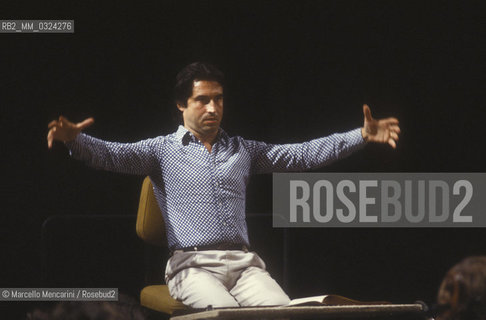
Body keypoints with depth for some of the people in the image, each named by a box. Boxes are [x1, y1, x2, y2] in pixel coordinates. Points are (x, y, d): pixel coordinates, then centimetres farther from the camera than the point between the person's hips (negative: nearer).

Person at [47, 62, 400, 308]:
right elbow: (112, 155, -4)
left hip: (244, 262, 4)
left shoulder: (243, 150, 22)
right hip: (192, 264, -3)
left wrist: (362, 136, 5)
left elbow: (303, 154, 16)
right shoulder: (162, 150, 11)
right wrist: (74, 139, -27)